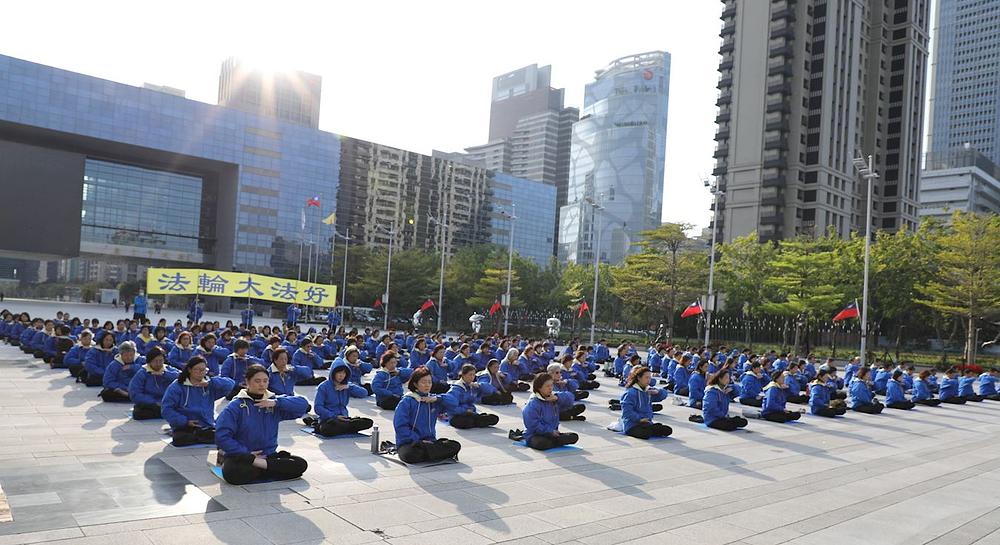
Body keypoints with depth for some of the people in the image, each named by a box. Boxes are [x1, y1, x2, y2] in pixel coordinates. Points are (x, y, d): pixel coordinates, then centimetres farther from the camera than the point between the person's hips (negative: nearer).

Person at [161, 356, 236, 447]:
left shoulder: (210, 386, 10)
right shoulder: (177, 386, 1)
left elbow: (230, 383, 1)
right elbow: (166, 409, -3)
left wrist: (210, 383, -11)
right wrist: (185, 421, -12)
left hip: (208, 428, 2)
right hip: (185, 429, -1)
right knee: (180, 440, -36)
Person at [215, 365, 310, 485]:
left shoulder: (275, 403, 7)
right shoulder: (236, 406, -3)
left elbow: (303, 404, -2)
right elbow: (222, 436, -10)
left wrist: (276, 402, -13)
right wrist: (246, 454, -15)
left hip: (269, 455, 4)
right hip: (241, 456, -4)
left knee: (301, 464, -20)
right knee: (232, 473, -38)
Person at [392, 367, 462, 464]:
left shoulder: (433, 400, 12)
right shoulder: (407, 401, -5)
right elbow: (400, 426, -12)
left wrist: (437, 399, -8)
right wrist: (418, 440, -17)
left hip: (429, 441, 5)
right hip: (408, 443, -5)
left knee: (456, 446, -18)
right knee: (410, 455, -39)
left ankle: (423, 453, -15)